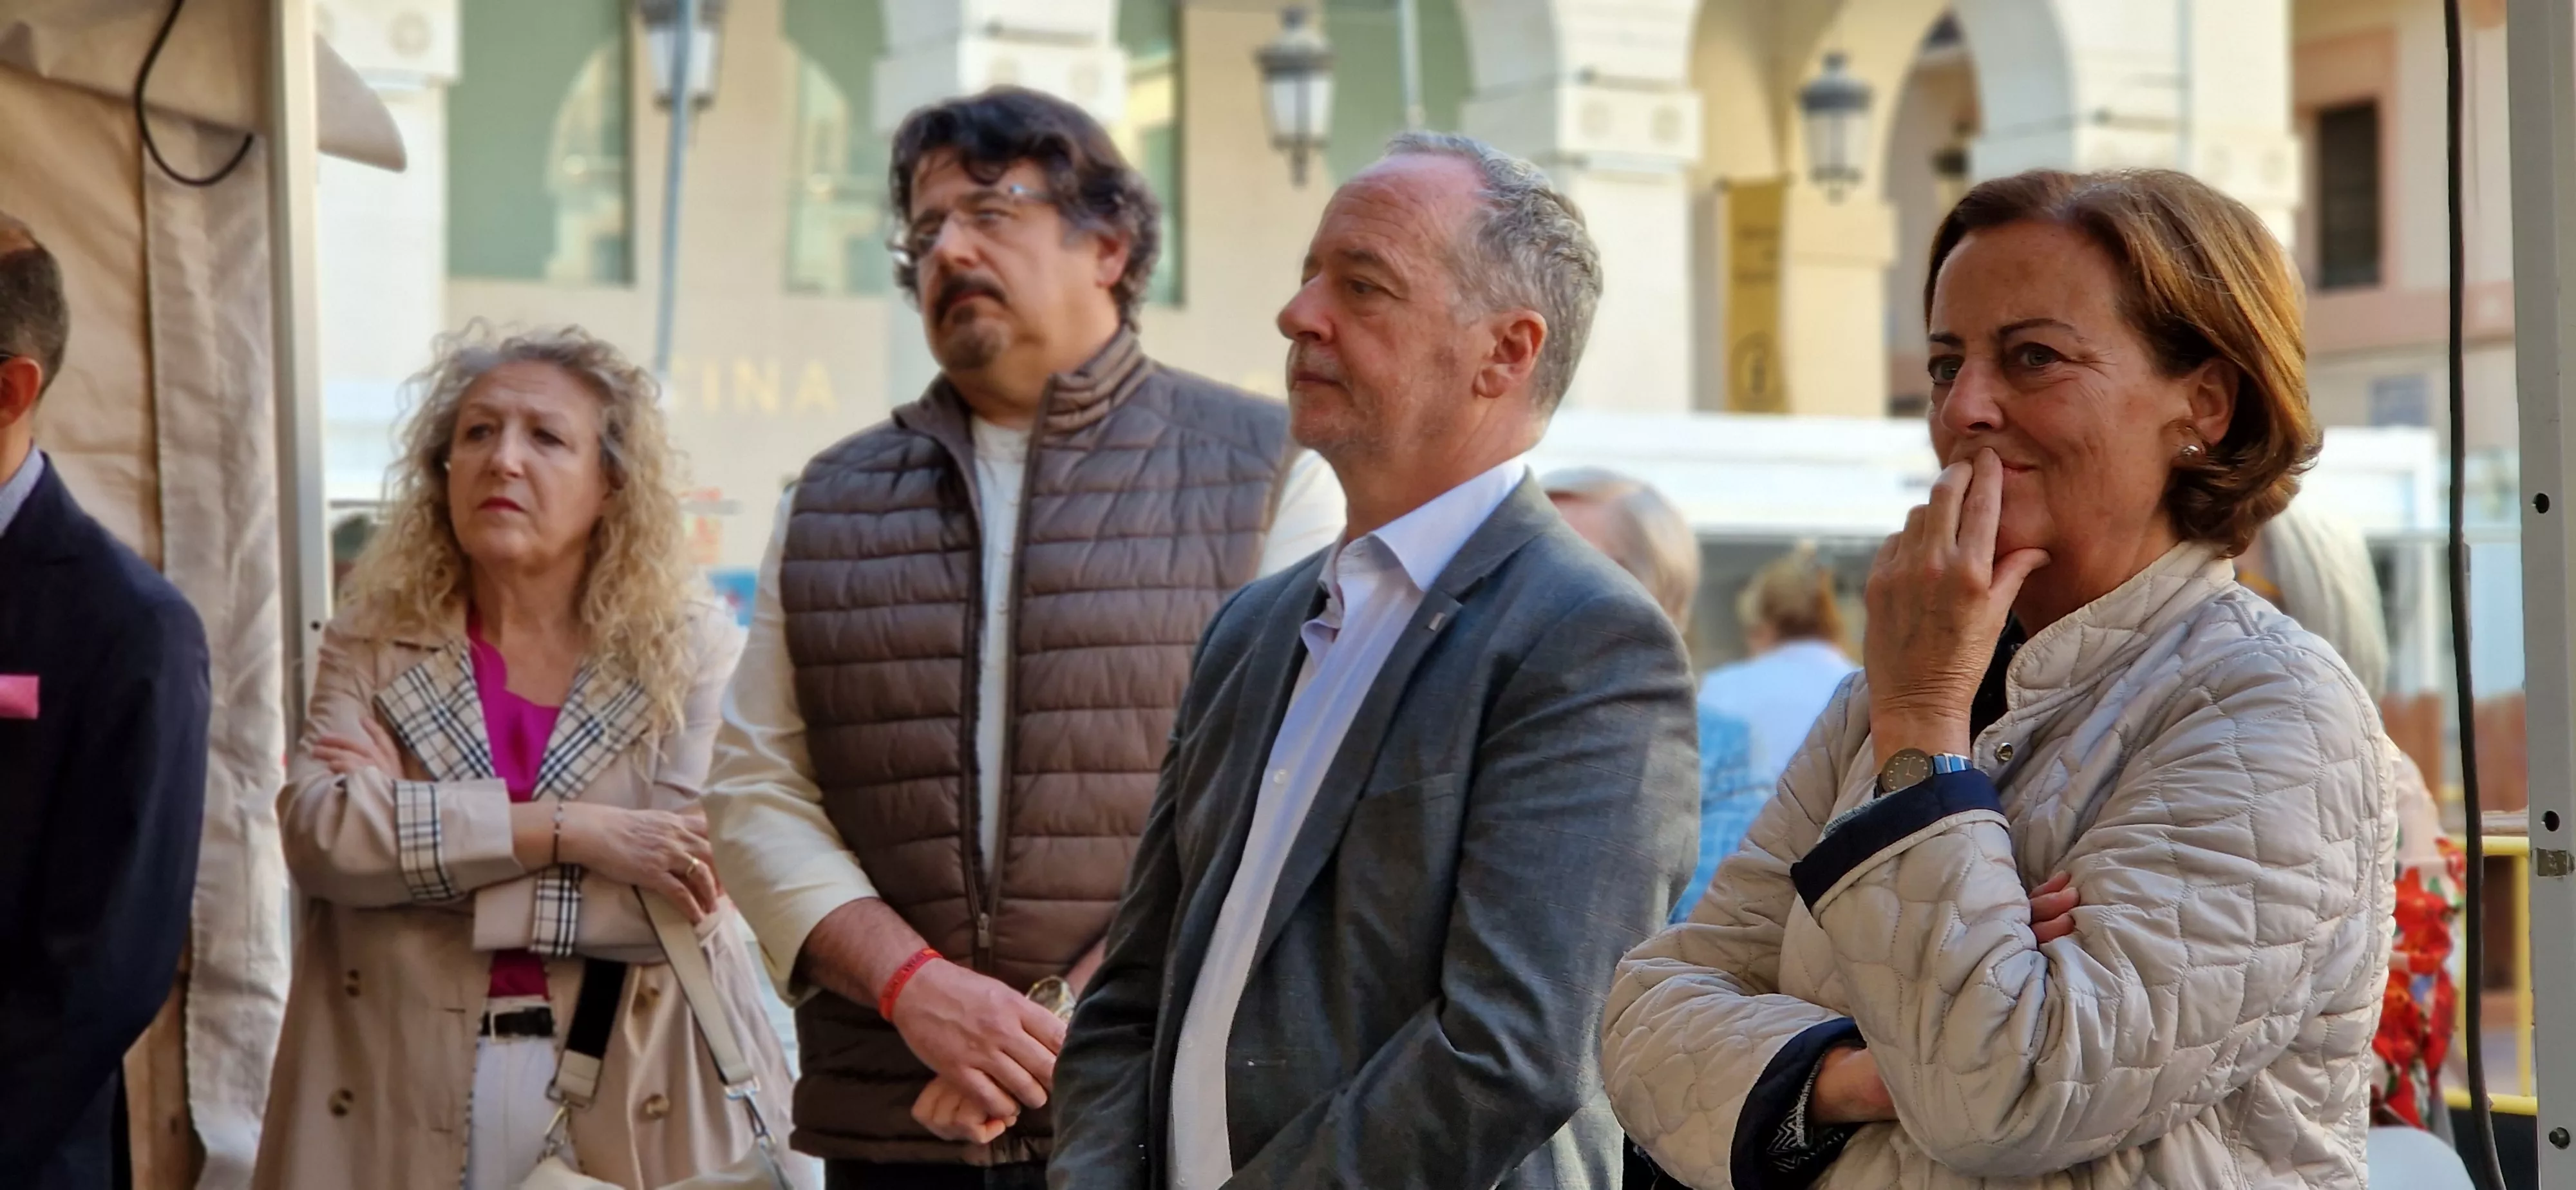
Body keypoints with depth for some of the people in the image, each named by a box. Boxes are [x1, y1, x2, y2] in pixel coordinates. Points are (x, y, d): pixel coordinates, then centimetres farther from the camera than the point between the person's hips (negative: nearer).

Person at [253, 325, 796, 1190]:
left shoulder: (691, 649, -1)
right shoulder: (374, 641, 4)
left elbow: (684, 896, -13)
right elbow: (318, 833, -12)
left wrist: (409, 827, -11)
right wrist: (564, 831, -19)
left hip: (633, 1106, -1)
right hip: (401, 1096, 1)